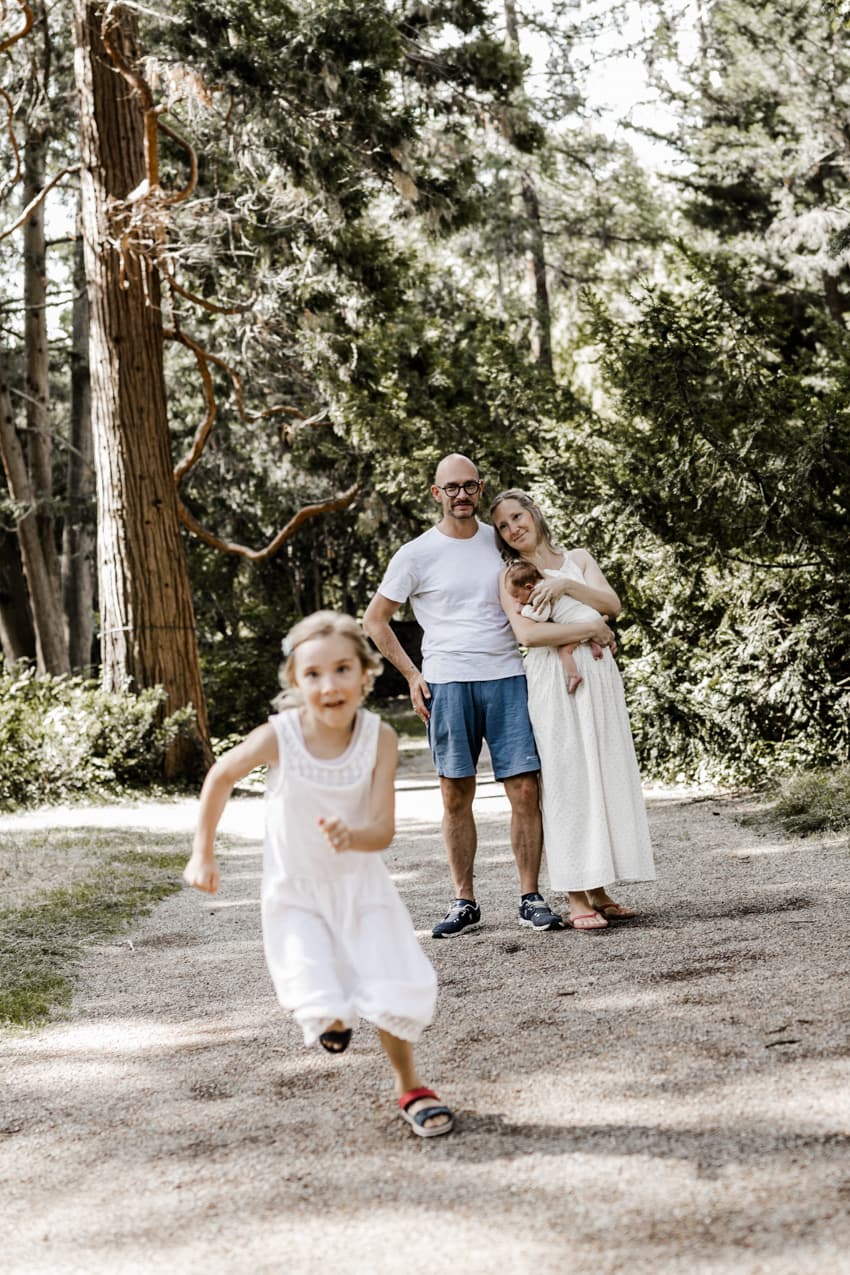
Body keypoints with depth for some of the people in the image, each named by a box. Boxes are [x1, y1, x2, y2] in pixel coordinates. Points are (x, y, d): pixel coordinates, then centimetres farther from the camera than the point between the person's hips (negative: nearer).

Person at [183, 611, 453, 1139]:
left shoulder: (379, 738, -19)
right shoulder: (278, 738, -22)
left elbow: (383, 831, -19)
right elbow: (221, 776, -1)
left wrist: (351, 836, -42)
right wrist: (203, 853, 6)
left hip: (360, 884, 1)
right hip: (296, 893, -1)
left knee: (396, 994, -8)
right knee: (323, 1011, -12)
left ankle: (410, 1087, 22)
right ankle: (331, 1016, 29)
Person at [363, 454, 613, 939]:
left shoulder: (502, 542, 9)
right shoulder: (416, 555, 1)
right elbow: (374, 620, 9)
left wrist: (569, 644, 3)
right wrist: (412, 675, 2)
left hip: (508, 679, 2)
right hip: (448, 684, -2)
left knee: (525, 789, -4)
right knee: (456, 795, 1)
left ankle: (532, 898, 4)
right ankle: (465, 903, 10)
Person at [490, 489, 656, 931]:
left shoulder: (578, 559, 16)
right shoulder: (510, 576, 5)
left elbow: (612, 605, 2)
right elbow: (527, 633, -10)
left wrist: (567, 584, -11)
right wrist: (587, 630, -9)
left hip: (598, 677, 4)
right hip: (552, 683, -4)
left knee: (607, 776, 1)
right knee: (567, 778, -8)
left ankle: (598, 890, 6)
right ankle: (575, 897, -7)